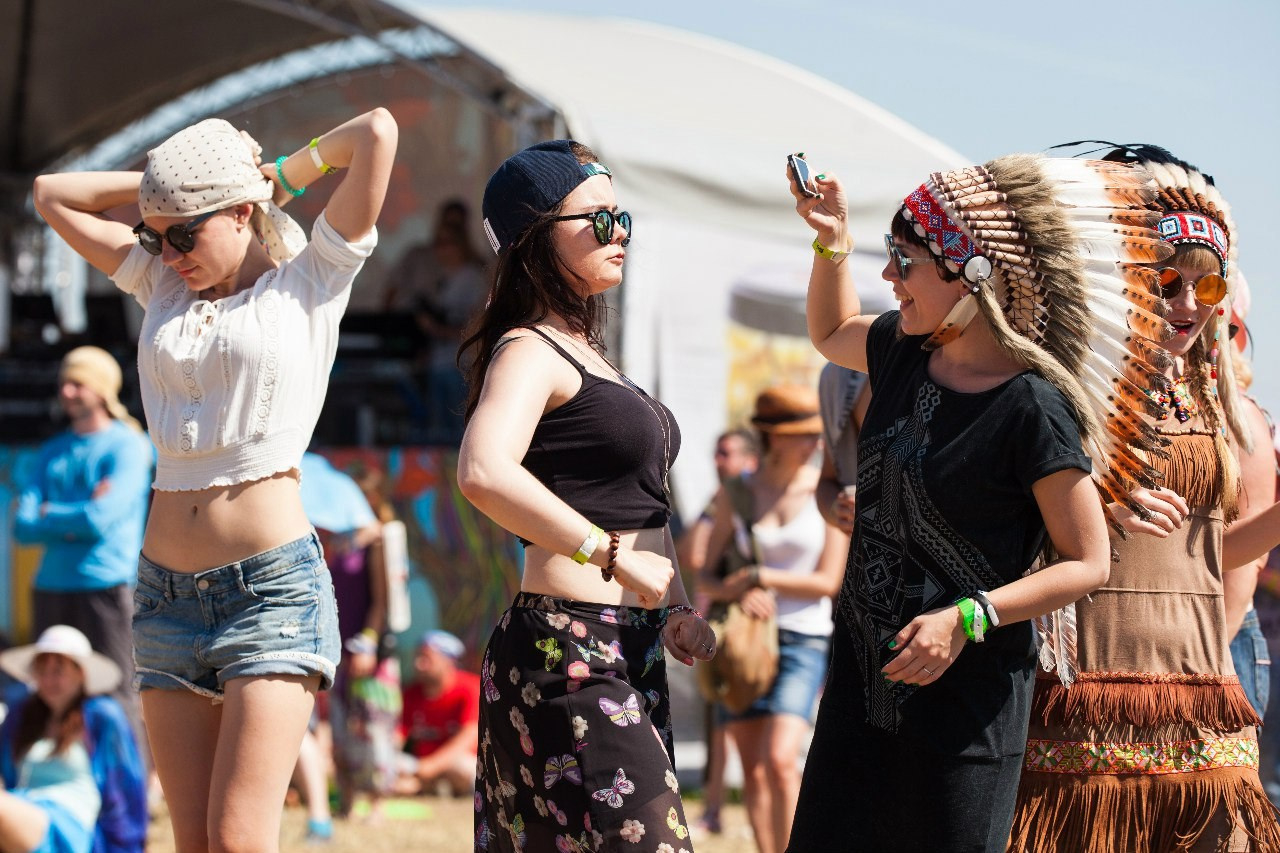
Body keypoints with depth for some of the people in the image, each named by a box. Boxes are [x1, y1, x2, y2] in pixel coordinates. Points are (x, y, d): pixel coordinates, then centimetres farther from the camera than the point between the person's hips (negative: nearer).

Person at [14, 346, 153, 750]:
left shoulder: (127, 446, -1)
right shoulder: (53, 452, 17)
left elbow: (101, 519, -13)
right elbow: (23, 527, 7)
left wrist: (49, 514, 0)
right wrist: (76, 519, -7)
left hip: (107, 585, -6)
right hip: (52, 588, 6)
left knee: (116, 702, -8)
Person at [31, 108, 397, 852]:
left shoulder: (308, 282, 2)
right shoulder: (166, 286, 16)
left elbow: (377, 133, -7)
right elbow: (55, 195, 23)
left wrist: (285, 172, 9)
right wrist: (173, 182, 17)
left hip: (273, 589, -6)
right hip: (167, 594, 6)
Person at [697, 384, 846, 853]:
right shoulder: (736, 494, 4)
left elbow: (828, 582, -4)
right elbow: (707, 576, 5)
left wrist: (759, 577, -10)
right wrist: (738, 593, -16)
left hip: (803, 641, -3)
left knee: (780, 760, -19)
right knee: (753, 770, 3)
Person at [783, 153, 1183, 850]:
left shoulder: (1032, 410, -18)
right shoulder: (904, 351, 3)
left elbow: (1087, 563, -14)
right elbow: (831, 334, 29)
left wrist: (966, 618, -23)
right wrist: (832, 242, 13)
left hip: (966, 695, -7)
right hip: (862, 675, 7)